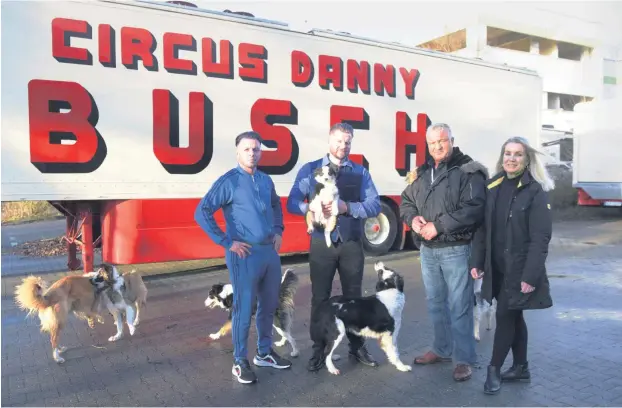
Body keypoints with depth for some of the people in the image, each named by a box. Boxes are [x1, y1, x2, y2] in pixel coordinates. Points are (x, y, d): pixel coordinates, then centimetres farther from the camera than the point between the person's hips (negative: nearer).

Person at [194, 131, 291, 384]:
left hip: (270, 251, 7)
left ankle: (265, 353, 32)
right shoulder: (229, 181, -10)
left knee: (269, 306, 15)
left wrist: (278, 231, 14)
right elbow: (201, 213, -16)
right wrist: (227, 242, -16)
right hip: (245, 255, -7)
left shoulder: (266, 180, 11)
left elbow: (276, 206, 29)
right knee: (244, 309, 1)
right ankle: (240, 362, 17)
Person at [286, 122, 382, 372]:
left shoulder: (360, 172, 4)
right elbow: (292, 203, -4)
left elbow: (375, 206, -4)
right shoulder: (309, 170, 2)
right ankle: (318, 350, 21)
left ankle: (357, 346, 29)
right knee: (320, 298, 7)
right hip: (321, 244, -1)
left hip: (352, 244, 1)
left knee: (353, 296, 13)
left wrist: (347, 207, -20)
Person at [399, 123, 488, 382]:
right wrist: (412, 218, -5)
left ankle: (464, 359, 13)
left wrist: (438, 226, -20)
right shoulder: (422, 173, 12)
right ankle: (442, 349, 33)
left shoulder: (468, 171, -9)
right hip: (427, 250, 7)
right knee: (435, 303, 17)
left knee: (459, 306, 0)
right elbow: (405, 201, 18)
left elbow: (474, 209, -20)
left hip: (456, 250, -7)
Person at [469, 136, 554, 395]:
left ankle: (494, 369, 16)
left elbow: (540, 238, -15)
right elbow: (483, 228, 6)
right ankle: (521, 367, 31)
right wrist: (477, 262, 2)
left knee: (505, 316, -1)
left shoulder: (535, 192, -11)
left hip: (520, 268, -5)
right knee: (514, 316, 16)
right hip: (497, 267, 5)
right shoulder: (493, 187, 5)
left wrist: (531, 275, -19)